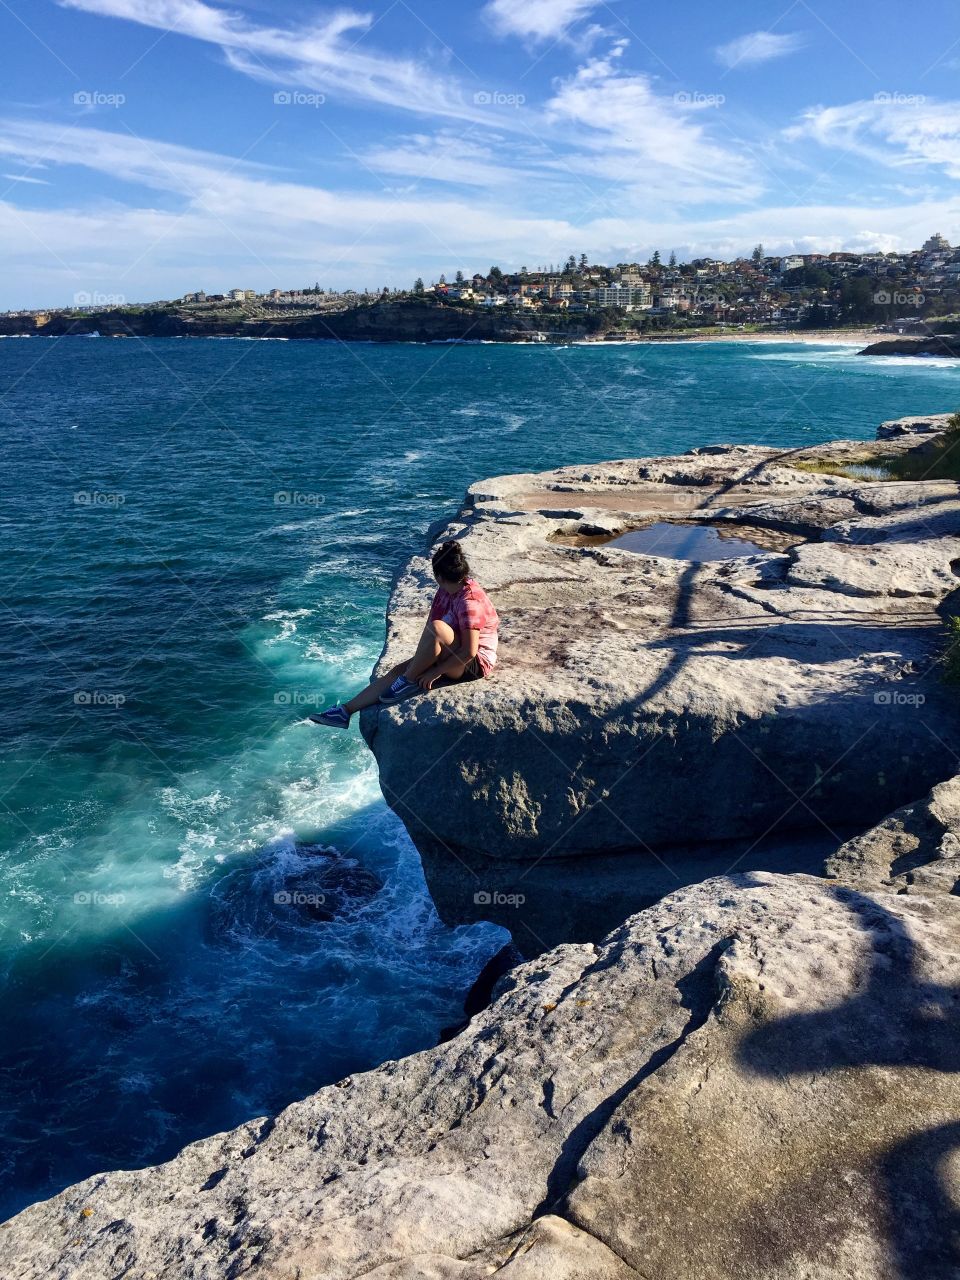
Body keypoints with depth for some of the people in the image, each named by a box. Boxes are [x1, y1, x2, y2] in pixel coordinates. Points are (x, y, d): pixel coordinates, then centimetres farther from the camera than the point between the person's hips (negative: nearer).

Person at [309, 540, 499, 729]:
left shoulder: (469, 602, -25)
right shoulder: (447, 590, 2)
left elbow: (469, 652, -28)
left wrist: (435, 672, -21)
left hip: (475, 664, -9)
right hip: (453, 658, 9)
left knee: (436, 627, -34)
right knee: (398, 671, -1)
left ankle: (408, 681, -13)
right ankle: (346, 710, 2)